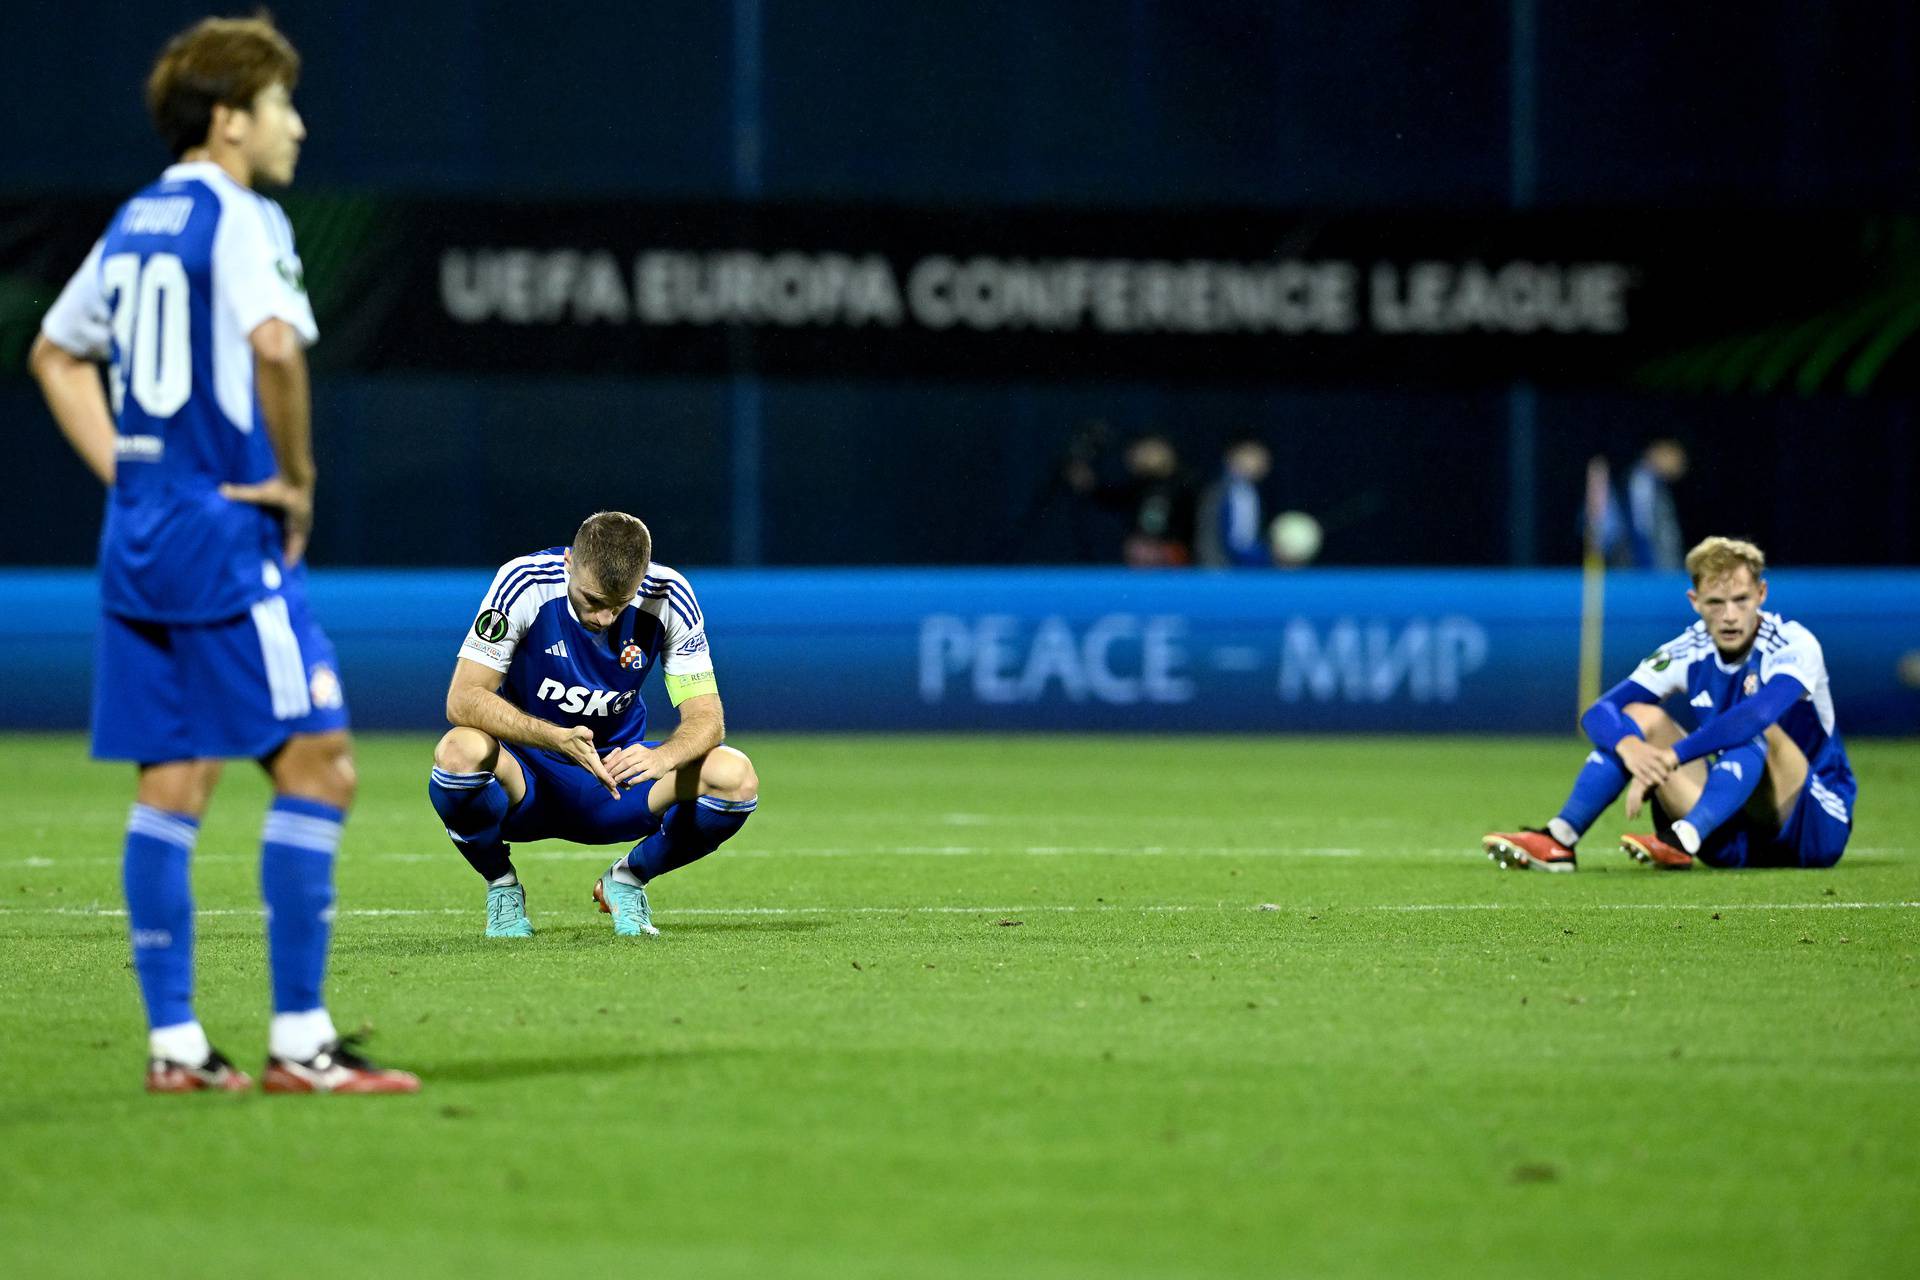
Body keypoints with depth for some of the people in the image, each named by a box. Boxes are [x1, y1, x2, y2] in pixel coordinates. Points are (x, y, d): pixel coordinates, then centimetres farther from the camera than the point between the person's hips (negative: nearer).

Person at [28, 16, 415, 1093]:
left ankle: (175, 1042, 8)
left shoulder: (135, 223, 16)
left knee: (173, 788, 8)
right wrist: (297, 480, -14)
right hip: (229, 537, -9)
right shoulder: (241, 218, -10)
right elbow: (274, 345, -27)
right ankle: (299, 1039, -9)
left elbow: (56, 352, 27)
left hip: (138, 532, 9)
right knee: (318, 768, -6)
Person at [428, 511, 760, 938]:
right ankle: (500, 884, -5)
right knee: (460, 750, -37)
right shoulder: (524, 583, -21)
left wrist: (663, 757, -38)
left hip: (617, 768, 2)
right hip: (525, 780, -2)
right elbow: (463, 699, -24)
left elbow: (705, 717, -14)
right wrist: (557, 739, -40)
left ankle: (626, 879, 5)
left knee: (734, 776, -23)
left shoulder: (668, 598, -14)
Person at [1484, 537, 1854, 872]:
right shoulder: (1688, 653, -2)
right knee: (1640, 717, -9)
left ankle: (1683, 842, -48)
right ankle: (1559, 839, -23)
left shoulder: (1794, 645, -17)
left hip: (1816, 827, -5)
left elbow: (1758, 713, -39)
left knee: (1756, 726, -31)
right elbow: (1598, 713, -11)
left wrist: (1670, 758, -44)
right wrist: (1629, 747, -35)